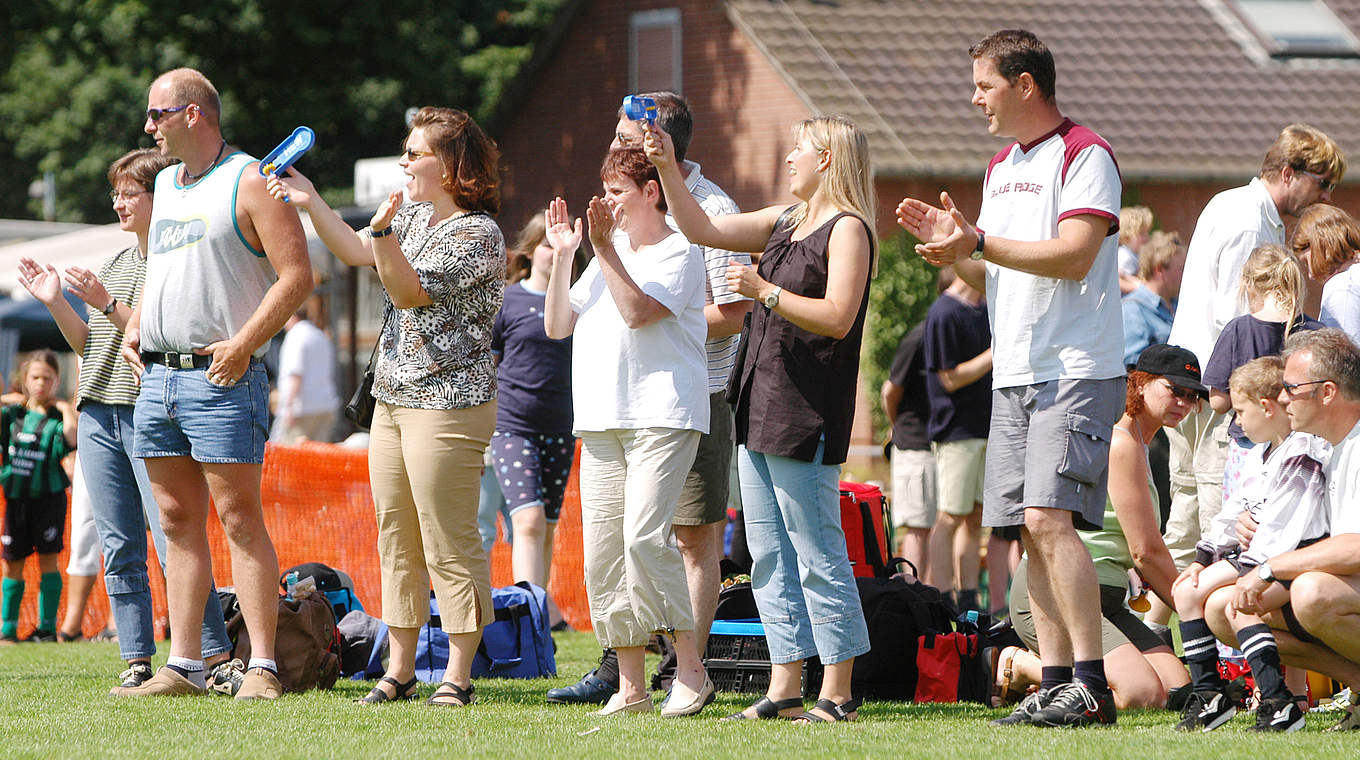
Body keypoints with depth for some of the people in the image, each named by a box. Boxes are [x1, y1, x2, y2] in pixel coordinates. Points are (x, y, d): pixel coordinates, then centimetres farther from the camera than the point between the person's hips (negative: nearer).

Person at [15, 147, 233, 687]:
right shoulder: (116, 264, 19)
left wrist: (109, 305, -16)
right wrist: (55, 302, 9)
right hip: (99, 416, 8)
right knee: (119, 550, 4)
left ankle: (216, 658, -9)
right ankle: (138, 664, 7)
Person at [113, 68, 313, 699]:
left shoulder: (250, 182, -6)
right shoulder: (166, 185, 19)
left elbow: (296, 277, -11)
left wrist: (242, 344, -19)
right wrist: (133, 326, 13)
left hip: (222, 377, -8)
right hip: (157, 376, 8)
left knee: (239, 517, -10)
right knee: (179, 522, 7)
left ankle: (262, 667, -10)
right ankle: (182, 666, 9)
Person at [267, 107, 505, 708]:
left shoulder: (478, 234, -12)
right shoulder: (416, 216, 14)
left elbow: (410, 291, -18)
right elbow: (355, 253, 21)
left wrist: (383, 233, -30)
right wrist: (311, 203, 11)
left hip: (449, 405, -9)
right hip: (394, 401, 9)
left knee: (449, 543, -8)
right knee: (396, 540, 10)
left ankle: (457, 675, -4)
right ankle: (399, 670, 15)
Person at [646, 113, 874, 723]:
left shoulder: (848, 229, -7)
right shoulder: (785, 222, 19)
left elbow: (837, 317, -18)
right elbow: (702, 230, 22)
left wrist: (764, 290, -17)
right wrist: (667, 168, 14)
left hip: (805, 418, -9)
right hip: (760, 410, 9)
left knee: (817, 557, -8)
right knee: (769, 558, 8)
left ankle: (837, 694, -6)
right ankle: (785, 690, 10)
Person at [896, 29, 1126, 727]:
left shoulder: (1084, 156, -7)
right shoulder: (1001, 169, 20)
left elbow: (1074, 254, -18)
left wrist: (977, 243, -18)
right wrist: (951, 247, 5)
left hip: (1075, 373, -9)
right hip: (1014, 375, 9)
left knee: (1048, 517, -18)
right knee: (1029, 529, 4)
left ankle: (1091, 686, -16)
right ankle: (1055, 684, 6)